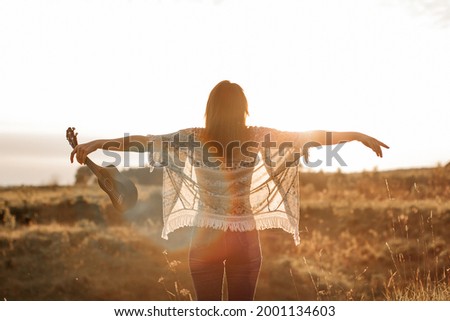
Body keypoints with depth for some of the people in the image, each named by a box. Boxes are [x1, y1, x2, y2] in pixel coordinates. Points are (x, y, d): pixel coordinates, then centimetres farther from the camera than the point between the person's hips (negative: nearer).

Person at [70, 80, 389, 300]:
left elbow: (147, 141, -11)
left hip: (207, 239, 0)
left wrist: (96, 142, -6)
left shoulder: (194, 139, -8)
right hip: (245, 239, 1)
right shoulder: (258, 138, -5)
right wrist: (359, 135, 7)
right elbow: (308, 137, -1)